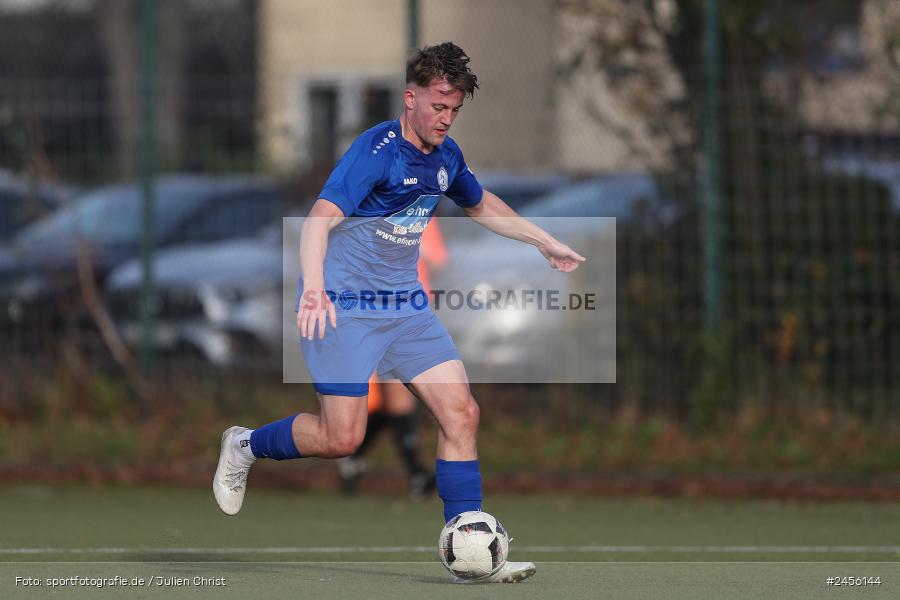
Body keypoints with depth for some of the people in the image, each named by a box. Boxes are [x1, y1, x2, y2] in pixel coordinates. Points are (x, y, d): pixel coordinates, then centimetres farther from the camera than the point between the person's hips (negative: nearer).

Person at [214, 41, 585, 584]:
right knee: (342, 438, -10)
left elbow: (482, 205, 29)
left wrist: (544, 242, 30)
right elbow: (320, 219, -30)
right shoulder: (376, 150, -18)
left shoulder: (445, 155, 6)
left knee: (461, 414, -6)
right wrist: (313, 288, -45)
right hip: (345, 306, -7)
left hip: (406, 304, 7)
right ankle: (245, 446, 19)